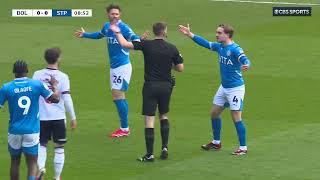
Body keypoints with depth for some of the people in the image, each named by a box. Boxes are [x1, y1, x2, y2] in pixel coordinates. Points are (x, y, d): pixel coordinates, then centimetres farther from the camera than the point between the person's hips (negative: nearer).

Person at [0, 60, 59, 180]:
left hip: (15, 131, 1)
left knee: (15, 162, 17)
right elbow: (55, 98, 2)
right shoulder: (37, 85, -4)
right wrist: (55, 87, 20)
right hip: (32, 131, -1)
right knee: (32, 164, 1)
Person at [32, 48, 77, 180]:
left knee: (42, 144, 13)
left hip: (42, 117, 2)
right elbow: (67, 98, -9)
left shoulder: (37, 75, 0)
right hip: (58, 117, -2)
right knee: (59, 148, 9)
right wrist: (73, 117, -2)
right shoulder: (63, 77, -6)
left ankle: (40, 167, -12)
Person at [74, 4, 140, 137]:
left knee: (118, 95, -10)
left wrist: (139, 41, -53)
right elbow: (100, 35, 32)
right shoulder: (107, 27, 8)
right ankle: (124, 127, 22)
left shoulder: (123, 27, -15)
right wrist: (85, 35, 41)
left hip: (122, 66, -8)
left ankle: (124, 129, -3)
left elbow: (133, 38, -31)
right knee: (119, 96, 13)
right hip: (114, 66, 8)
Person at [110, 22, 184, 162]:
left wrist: (117, 32, 11)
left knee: (149, 120, -1)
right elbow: (180, 68, 2)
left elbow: (124, 44, -7)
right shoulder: (172, 48, -3)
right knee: (163, 116, 22)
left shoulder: (147, 45, -8)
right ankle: (164, 148, 16)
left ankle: (150, 154, -1)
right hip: (166, 86, 3)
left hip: (150, 86, -3)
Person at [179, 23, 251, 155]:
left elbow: (245, 59, -35)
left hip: (235, 88, -9)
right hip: (224, 87, 9)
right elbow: (206, 43, 16)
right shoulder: (219, 47, 4)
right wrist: (190, 35, 13)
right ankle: (216, 143, 31)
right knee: (214, 113, 15)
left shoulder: (235, 49, -20)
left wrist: (246, 65, -58)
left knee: (236, 118, -7)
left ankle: (243, 148, 3)